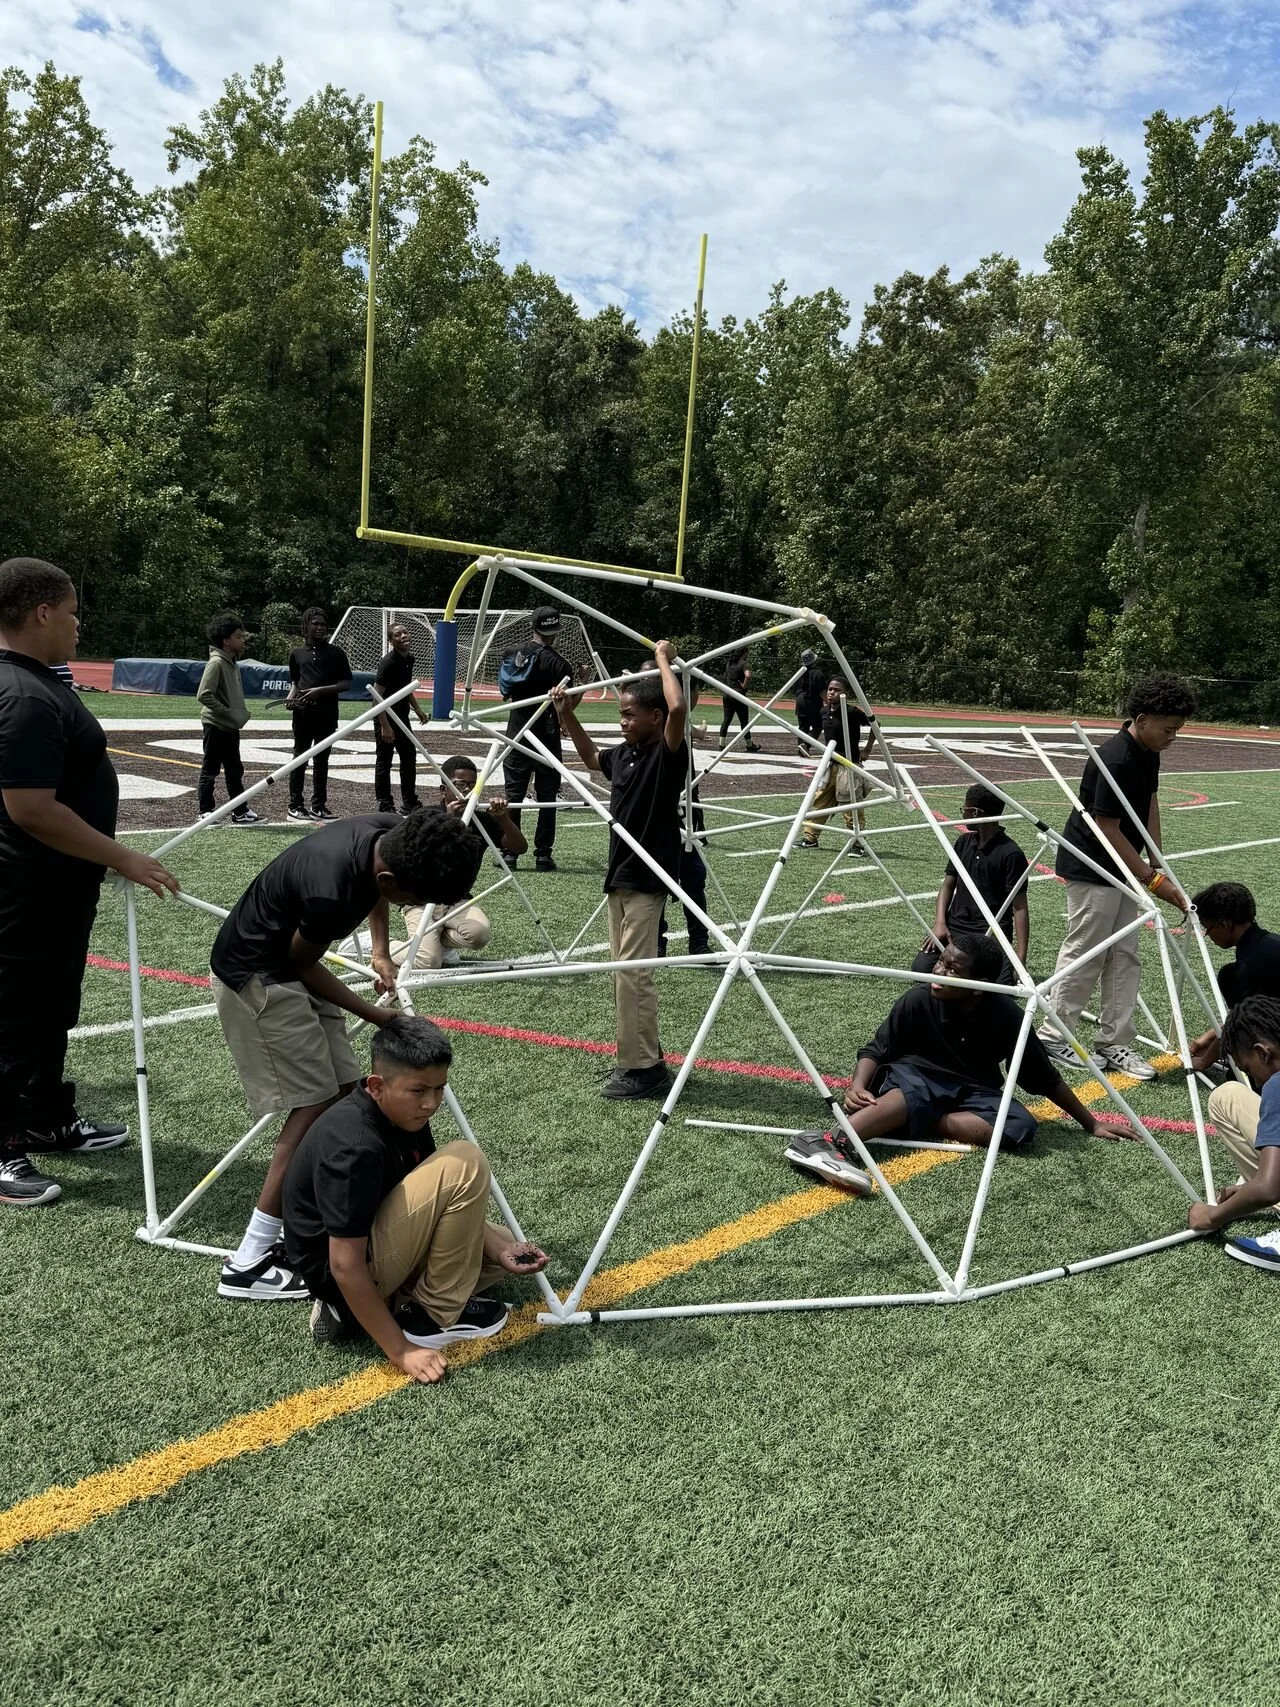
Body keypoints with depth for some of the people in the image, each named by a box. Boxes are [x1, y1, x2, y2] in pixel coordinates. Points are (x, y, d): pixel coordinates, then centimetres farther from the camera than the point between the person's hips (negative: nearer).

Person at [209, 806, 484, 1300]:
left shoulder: (392, 837, -14)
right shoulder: (332, 891, -37)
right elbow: (303, 964, -17)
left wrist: (380, 950, 0)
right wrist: (376, 1016, -9)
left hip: (287, 968, 9)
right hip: (256, 978, -9)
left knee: (342, 1094, 6)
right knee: (315, 1106, -10)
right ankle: (249, 1263, -5)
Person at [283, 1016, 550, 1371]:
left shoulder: (404, 1115, -2)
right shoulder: (355, 1149, -30)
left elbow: (438, 1203, 7)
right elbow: (345, 1267, -27)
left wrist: (501, 1250, -8)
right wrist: (400, 1351, -22)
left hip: (370, 1244, 9)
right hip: (336, 1272, -9)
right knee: (465, 1165, -21)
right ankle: (434, 1316, -6)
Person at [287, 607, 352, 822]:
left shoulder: (335, 653, 4)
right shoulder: (297, 653, 9)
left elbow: (346, 683, 0)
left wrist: (321, 690, -12)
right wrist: (291, 696, -1)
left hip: (327, 713, 0)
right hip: (303, 713, 0)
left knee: (321, 760, 7)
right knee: (300, 758, 3)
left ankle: (319, 805, 14)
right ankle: (295, 805, 7)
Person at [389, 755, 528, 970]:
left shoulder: (481, 819, 0)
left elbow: (520, 848, -7)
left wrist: (503, 819, -24)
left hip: (458, 901, 3)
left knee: (480, 933, -30)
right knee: (428, 962, -24)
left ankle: (441, 942, 5)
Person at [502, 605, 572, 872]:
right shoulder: (559, 664, -10)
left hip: (517, 735, 3)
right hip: (547, 738, -3)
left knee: (513, 795, 7)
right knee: (546, 798, 4)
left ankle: (509, 852, 6)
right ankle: (543, 855, 3)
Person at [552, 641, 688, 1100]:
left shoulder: (667, 754, -12)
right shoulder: (623, 755, 11)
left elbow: (679, 708, -31)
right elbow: (591, 758, 33)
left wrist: (665, 660, -17)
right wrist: (566, 715, 23)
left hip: (647, 877, -9)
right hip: (620, 874, 9)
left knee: (633, 971, -10)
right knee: (624, 971, 13)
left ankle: (645, 1068, -4)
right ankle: (641, 1057, 23)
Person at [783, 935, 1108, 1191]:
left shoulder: (1006, 1015, -18)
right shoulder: (918, 1000, -19)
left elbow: (1045, 1079, -5)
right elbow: (876, 1051, -9)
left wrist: (1091, 1125, 0)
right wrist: (858, 1088, -29)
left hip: (973, 1093, 2)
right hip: (916, 1077, -2)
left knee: (1020, 1125, -27)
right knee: (912, 1093, -37)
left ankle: (913, 1122, -26)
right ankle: (834, 1142, -59)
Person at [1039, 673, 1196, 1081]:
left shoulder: (1148, 753, 4)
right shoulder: (1115, 760, -25)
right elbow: (1108, 829, -23)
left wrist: (1157, 865, 3)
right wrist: (1153, 880, -19)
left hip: (1122, 867, 10)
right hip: (1090, 867, -9)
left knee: (1124, 956, 9)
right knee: (1084, 955, -1)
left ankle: (1114, 1045, 15)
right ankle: (1053, 1036, 12)